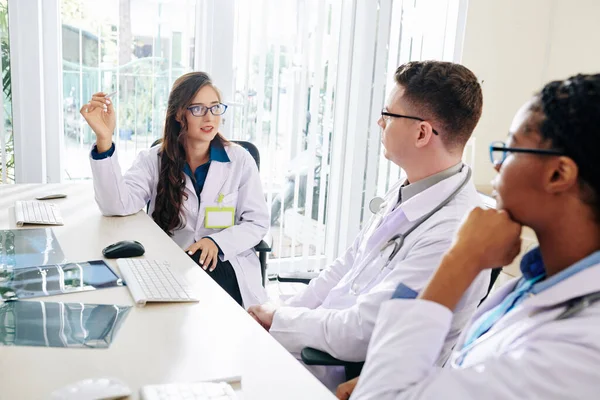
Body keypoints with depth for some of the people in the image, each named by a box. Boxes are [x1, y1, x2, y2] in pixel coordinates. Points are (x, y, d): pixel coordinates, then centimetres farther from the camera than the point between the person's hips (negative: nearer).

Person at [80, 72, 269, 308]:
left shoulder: (239, 160, 2)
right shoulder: (154, 160, 2)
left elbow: (258, 223, 1)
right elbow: (116, 206, -15)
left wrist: (218, 242, -20)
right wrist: (104, 140, -27)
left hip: (223, 264, 0)